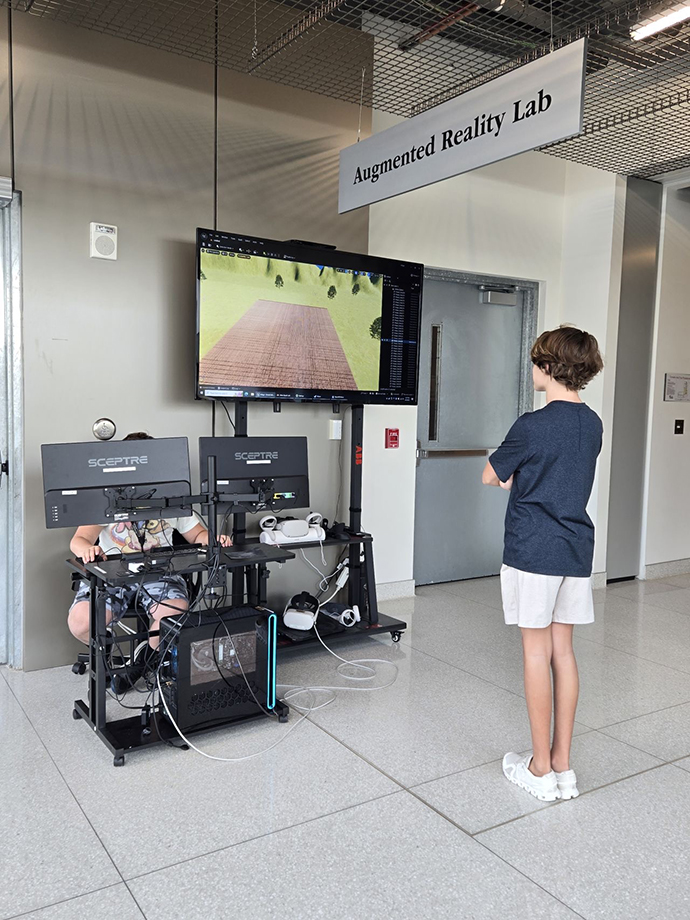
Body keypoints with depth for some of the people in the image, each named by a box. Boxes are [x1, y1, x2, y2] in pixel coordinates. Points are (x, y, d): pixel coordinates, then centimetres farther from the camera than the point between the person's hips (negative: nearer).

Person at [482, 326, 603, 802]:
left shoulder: (533, 426, -16)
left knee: (537, 652, 2)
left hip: (534, 552, -6)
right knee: (563, 650, 12)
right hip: (577, 551, 7)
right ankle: (563, 765, 21)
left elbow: (490, 476, -3)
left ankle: (541, 769, 13)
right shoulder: (593, 424, 6)